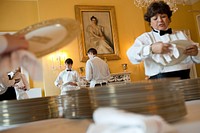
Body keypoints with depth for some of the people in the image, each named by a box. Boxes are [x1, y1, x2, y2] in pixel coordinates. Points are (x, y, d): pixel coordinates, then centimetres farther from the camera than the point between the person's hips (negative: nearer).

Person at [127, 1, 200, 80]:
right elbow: (131, 55, -9)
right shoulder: (145, 37, 9)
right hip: (160, 80, -3)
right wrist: (151, 49, -25)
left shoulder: (181, 35, 20)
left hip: (184, 78, 4)